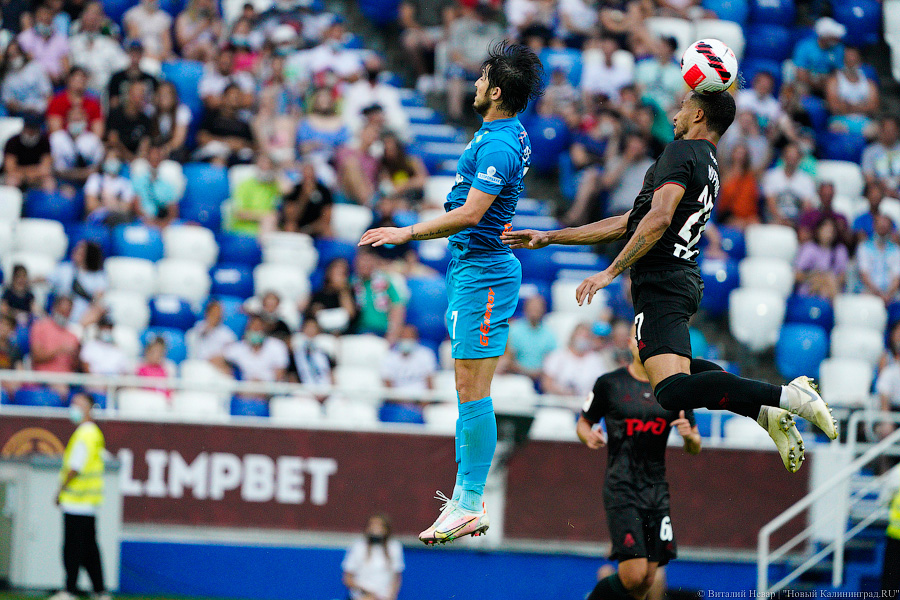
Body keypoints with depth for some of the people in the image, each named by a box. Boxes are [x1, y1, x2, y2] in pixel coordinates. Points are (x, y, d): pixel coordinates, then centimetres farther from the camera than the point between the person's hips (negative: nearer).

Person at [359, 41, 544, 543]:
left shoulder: (497, 146, -19)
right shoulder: (512, 134, 13)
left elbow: (470, 214, -26)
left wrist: (408, 233, -22)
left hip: (482, 275, -11)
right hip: (473, 270, 11)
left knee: (472, 392, -9)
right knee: (470, 392, 11)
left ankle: (470, 506, -8)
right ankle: (466, 498, 14)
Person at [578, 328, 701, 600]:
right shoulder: (609, 384, -1)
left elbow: (695, 449, 12)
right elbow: (583, 423, 11)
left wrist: (689, 436, -11)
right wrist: (589, 436, -12)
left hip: (657, 491, 4)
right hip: (622, 490, -4)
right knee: (634, 575, -16)